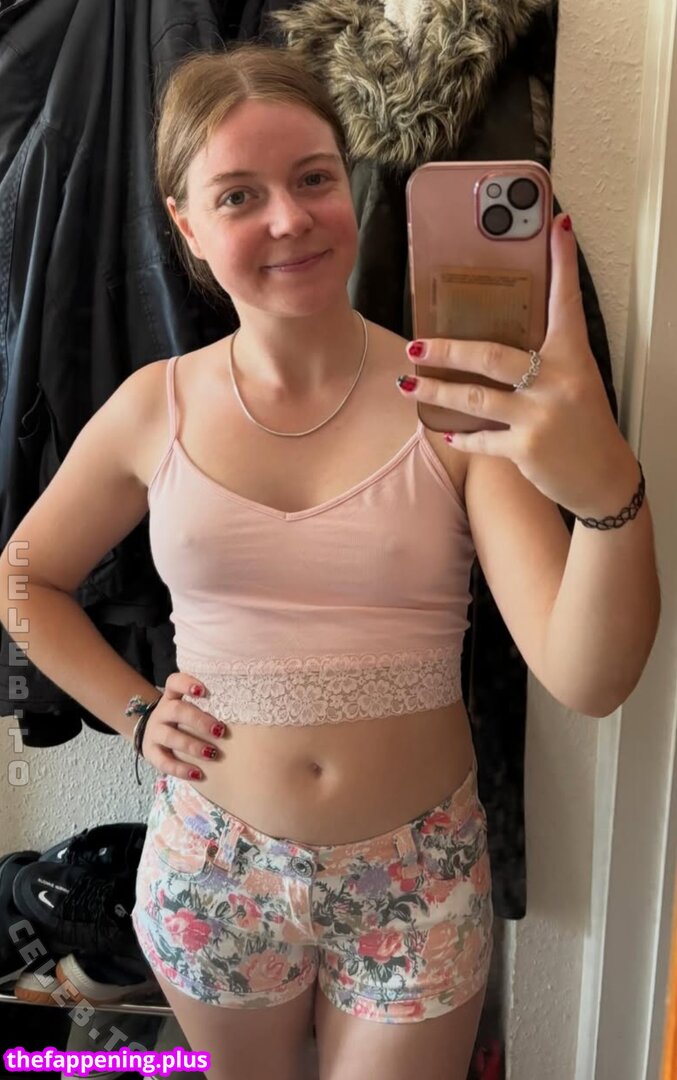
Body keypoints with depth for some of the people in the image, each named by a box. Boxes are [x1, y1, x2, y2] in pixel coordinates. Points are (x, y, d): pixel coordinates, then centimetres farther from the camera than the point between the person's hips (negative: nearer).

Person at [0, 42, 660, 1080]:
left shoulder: (456, 400, -14)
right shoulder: (156, 408, -8)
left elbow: (588, 680, -23)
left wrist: (608, 486, -40)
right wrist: (136, 711, -3)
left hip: (418, 878, -1)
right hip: (216, 867, 2)